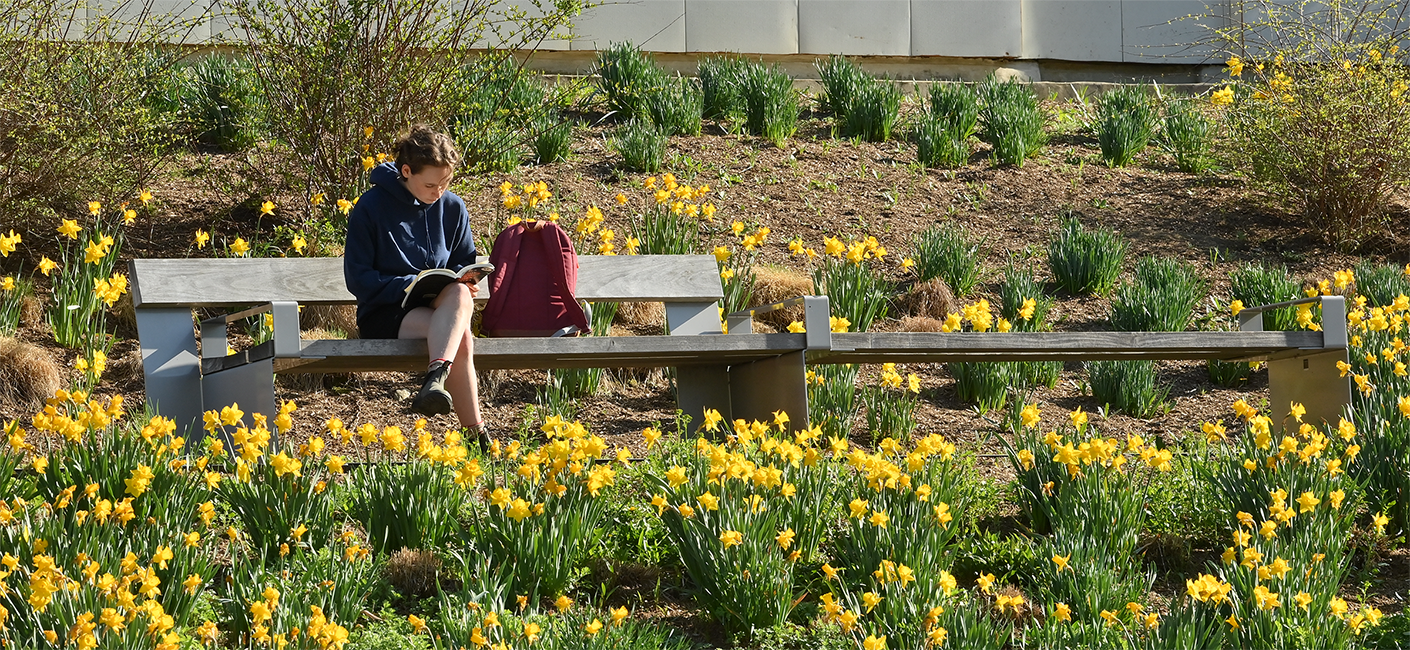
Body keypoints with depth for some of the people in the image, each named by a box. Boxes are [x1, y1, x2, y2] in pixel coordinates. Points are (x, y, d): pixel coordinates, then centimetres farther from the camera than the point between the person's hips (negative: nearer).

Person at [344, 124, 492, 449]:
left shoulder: (452, 208, 6)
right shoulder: (371, 207, -7)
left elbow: (464, 262, 19)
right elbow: (358, 278, -7)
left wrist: (462, 285, -6)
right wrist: (410, 286, -20)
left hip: (439, 308, 4)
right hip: (384, 314, -4)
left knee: (460, 295, -36)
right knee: (460, 337, -34)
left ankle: (436, 379, -51)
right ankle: (476, 432, -38)